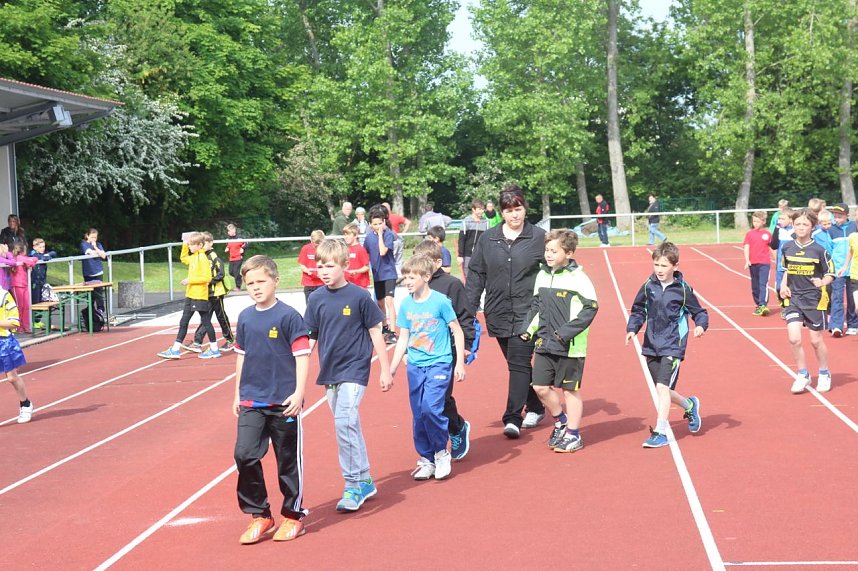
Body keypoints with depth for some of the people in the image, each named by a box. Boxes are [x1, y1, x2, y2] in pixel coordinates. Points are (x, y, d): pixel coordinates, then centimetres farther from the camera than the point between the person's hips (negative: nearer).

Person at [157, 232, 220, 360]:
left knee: (206, 321, 0)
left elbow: (207, 278, -21)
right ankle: (175, 350, 13)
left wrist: (190, 280, -22)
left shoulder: (202, 258, -15)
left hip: (200, 296, -9)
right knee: (183, 322, 9)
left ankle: (214, 349, 10)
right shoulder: (193, 257, 10)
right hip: (190, 295, 9)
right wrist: (184, 245, 21)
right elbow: (184, 258, 33)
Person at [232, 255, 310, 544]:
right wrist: (238, 395, 17)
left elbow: (302, 355, -9)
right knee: (244, 455, -4)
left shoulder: (288, 316, -10)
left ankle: (293, 516, 22)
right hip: (251, 402, 4)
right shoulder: (245, 318, 6)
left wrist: (299, 393, -15)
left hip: (283, 402, -4)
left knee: (288, 460, 6)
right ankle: (259, 515, 11)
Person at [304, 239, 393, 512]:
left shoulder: (359, 296, -9)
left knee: (345, 423, -16)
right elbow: (310, 337, 9)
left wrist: (385, 370, -1)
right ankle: (364, 481, 25)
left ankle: (354, 484, -5)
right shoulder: (316, 299, 3)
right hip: (329, 373, 5)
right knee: (349, 426, 13)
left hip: (354, 369, -5)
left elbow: (375, 333, -3)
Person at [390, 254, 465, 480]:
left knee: (431, 407, -19)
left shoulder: (440, 301, -9)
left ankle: (442, 452, 2)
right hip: (415, 366, 5)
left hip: (439, 364, -5)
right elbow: (403, 339, 12)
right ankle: (426, 459, 20)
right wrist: (392, 369, 8)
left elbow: (457, 331, -2)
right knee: (418, 415, 6)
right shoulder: (406, 304, 4)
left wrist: (460, 363, -5)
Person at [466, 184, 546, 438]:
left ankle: (513, 419, -11)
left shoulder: (539, 237, -1)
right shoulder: (487, 239, 5)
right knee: (516, 363, 12)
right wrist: (469, 309, 3)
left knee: (519, 363, -11)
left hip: (527, 313, -3)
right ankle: (535, 408, 29)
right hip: (498, 313, 3)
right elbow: (476, 275, 8)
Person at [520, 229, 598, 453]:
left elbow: (590, 308, -16)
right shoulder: (542, 275, 8)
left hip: (570, 347, -6)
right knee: (540, 386, 7)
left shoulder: (577, 278, -13)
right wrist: (528, 328, 6)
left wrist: (565, 333, -19)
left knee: (570, 389, 5)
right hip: (544, 344, 6)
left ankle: (573, 435, 19)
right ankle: (561, 421, 30)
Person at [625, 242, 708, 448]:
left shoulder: (682, 289, -7)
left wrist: (701, 325, -19)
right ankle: (689, 405, 42)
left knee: (663, 387, -16)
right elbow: (638, 310, 13)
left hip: (672, 347, -5)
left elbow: (699, 312, 1)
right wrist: (632, 329, -2)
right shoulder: (648, 286, 3)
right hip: (651, 346, 5)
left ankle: (660, 433, -9)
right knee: (662, 390, 13)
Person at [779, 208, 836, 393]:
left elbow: (831, 274, -1)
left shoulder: (819, 250, -9)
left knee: (816, 340, 8)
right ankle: (803, 375, 10)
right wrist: (783, 285, 1)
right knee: (794, 339, -9)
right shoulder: (787, 248, 0)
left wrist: (822, 282, -20)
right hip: (793, 298, 2)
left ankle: (824, 374, 30)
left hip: (815, 299, -2)